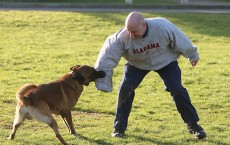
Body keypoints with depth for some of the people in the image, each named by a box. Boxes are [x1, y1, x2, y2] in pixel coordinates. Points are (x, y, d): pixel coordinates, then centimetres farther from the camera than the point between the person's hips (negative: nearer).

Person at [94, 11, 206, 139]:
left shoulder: (163, 27, -36)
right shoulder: (122, 38, -35)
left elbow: (181, 41, -18)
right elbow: (108, 57, -32)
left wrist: (192, 56, -1)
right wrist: (102, 83, -35)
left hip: (165, 61, -1)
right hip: (137, 64, 1)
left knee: (177, 89, -13)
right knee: (126, 88, -16)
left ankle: (193, 125, 4)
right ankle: (120, 127, 0)